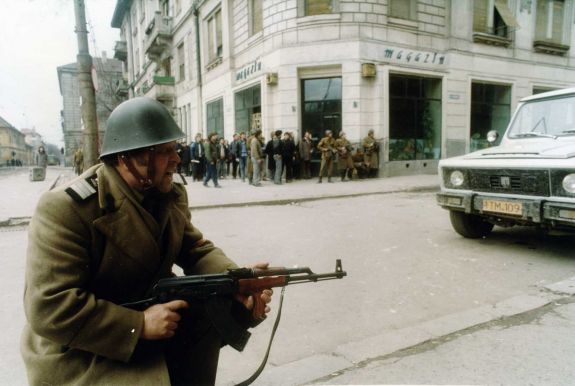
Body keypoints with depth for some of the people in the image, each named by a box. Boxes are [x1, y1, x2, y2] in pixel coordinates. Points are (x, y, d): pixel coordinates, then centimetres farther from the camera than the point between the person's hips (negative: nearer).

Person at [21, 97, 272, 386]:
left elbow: (197, 250, 1)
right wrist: (140, 324, -27)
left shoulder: (171, 195, -2)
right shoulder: (67, 209, -24)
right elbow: (48, 308, -26)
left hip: (152, 308, 7)